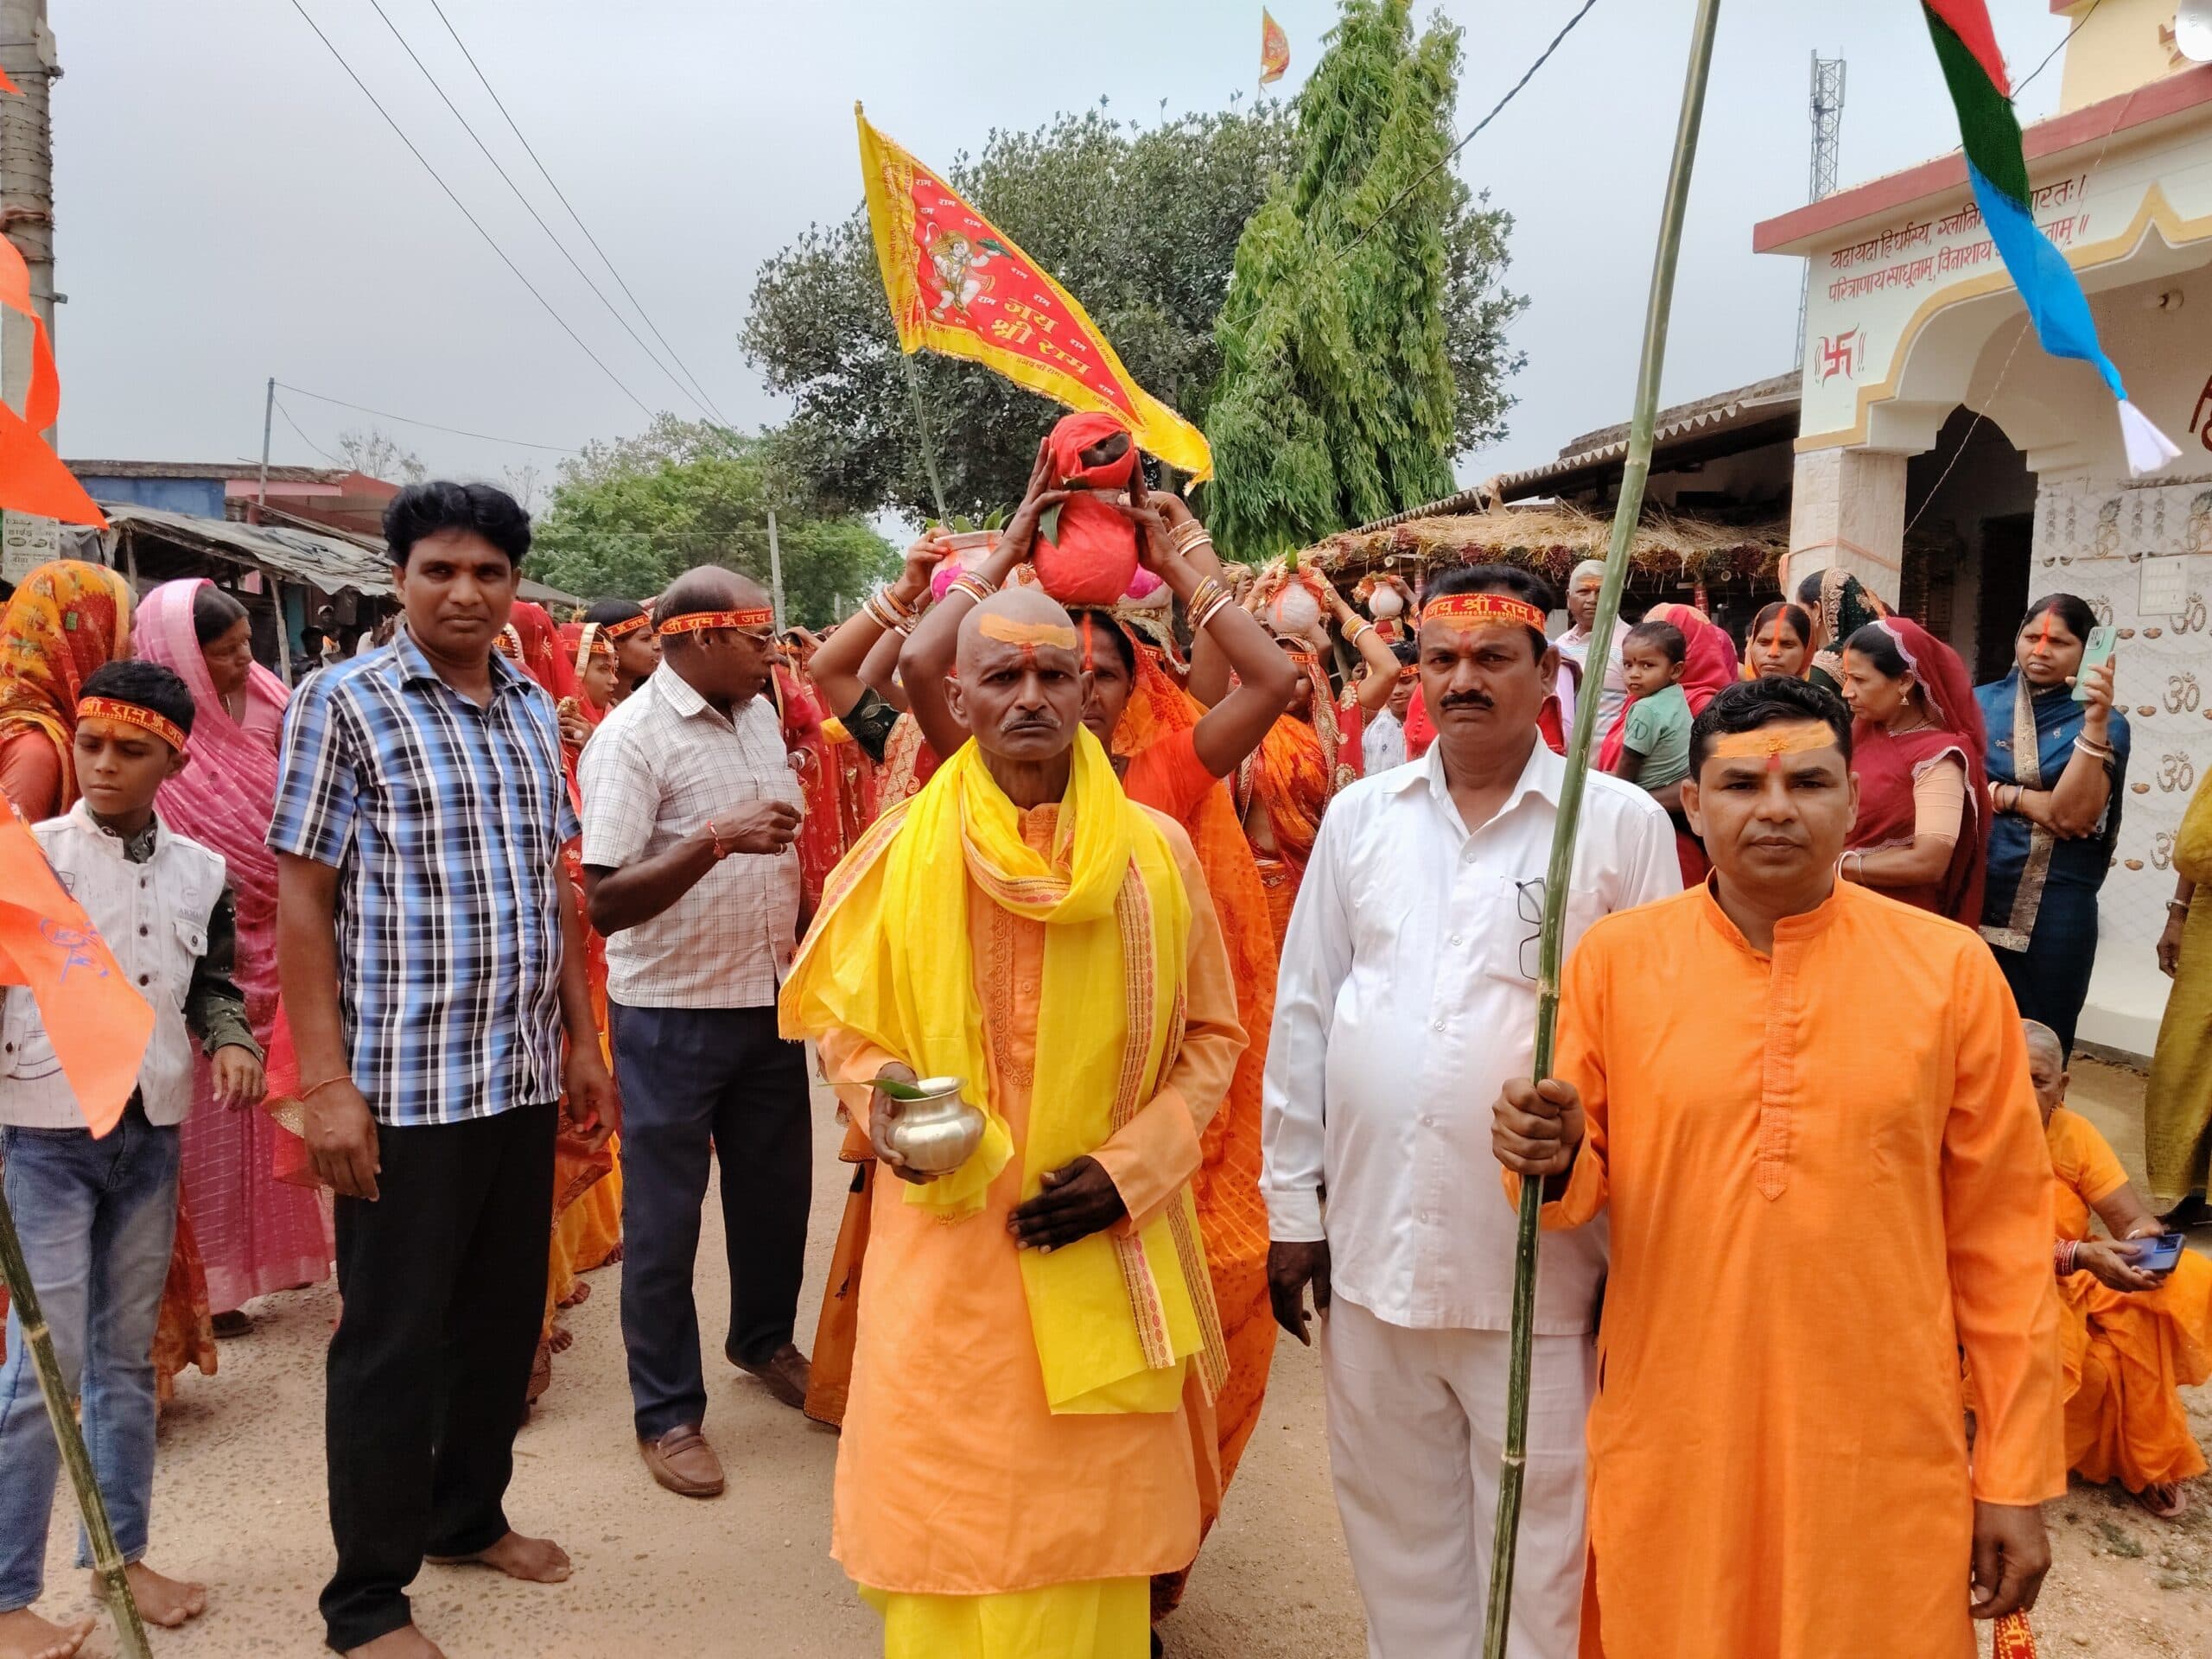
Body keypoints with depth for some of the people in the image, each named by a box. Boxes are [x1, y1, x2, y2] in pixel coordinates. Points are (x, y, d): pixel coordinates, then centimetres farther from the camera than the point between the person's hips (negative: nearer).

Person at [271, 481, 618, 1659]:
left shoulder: (534, 710, 10)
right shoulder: (343, 702, -6)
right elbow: (301, 901, -8)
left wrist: (581, 1041, 14)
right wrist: (326, 1081, -14)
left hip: (523, 1074, 6)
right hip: (404, 1081, -5)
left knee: (505, 1315, 16)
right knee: (392, 1338, 5)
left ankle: (468, 1513, 37)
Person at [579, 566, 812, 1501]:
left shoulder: (758, 714, 6)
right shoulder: (632, 737, -16)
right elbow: (604, 904, -23)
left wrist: (803, 934, 14)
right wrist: (716, 839, -32)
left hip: (769, 1000, 7)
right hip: (672, 1013, -7)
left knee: (777, 1186, 18)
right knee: (664, 1215, 6)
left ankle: (764, 1340, 42)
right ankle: (667, 1413, 21)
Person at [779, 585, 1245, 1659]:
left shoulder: (1155, 853, -2)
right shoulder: (902, 849, -4)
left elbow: (1209, 1036, 4)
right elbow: (836, 1011, 7)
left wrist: (1128, 1167, -8)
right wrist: (881, 1098, -13)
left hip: (1104, 1243, 1)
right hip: (944, 1241, 0)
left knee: (1089, 1508, 12)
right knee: (943, 1502, 9)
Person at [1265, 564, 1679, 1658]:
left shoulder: (1621, 823, -5)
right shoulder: (1361, 816, 5)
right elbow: (1303, 1014, 7)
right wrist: (1293, 1204, 6)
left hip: (1539, 1262, -3)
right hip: (1372, 1248, 3)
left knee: (1537, 1553, 11)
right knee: (1396, 1534, 19)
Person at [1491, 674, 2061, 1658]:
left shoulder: (1951, 969, -4)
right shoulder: (1615, 959, -3)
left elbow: (1999, 1234, 1)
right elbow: (1583, 1193, 4)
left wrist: (2017, 1474, 2)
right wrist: (1554, 1162, -19)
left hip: (1885, 1461, 0)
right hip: (1670, 1448, 1)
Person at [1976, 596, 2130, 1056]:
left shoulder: (2104, 723, 0)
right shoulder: (1980, 703, 7)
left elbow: (2072, 814, -14)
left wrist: (2094, 722, -21)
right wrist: (2023, 799, -13)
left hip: (2054, 904, -2)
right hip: (1971, 893, 2)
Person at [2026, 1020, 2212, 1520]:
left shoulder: (2074, 1133, -3)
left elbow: (2133, 1217, -8)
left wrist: (2143, 1240, -33)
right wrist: (2082, 1257, -43)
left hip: (2074, 1281, 6)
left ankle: (2146, 1458, -2)